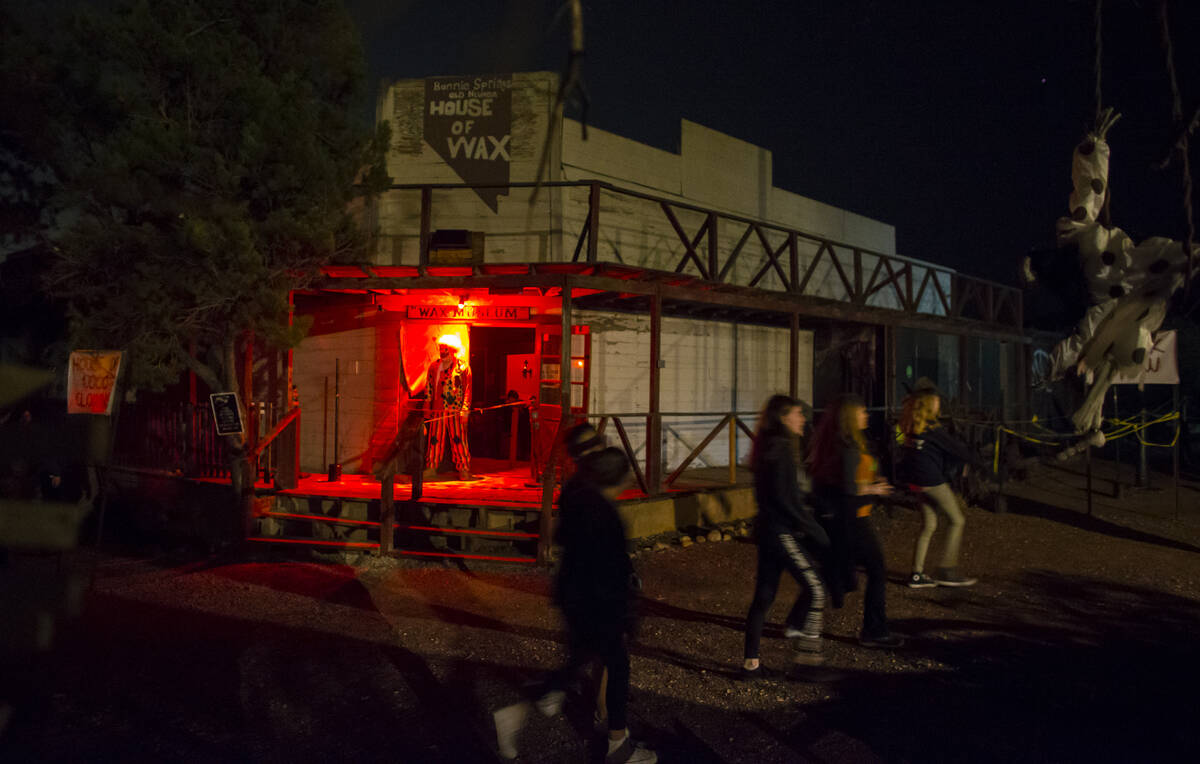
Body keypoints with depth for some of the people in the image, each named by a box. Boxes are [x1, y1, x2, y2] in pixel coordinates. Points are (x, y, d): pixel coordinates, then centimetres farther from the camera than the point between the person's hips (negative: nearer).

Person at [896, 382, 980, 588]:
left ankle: (916, 574, 11)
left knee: (929, 525, 13)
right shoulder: (930, 427, -16)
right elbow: (953, 446, -8)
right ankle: (946, 570, 2)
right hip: (931, 479, -9)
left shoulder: (910, 426, 8)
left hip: (917, 479, 9)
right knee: (957, 521, 2)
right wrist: (976, 460, 5)